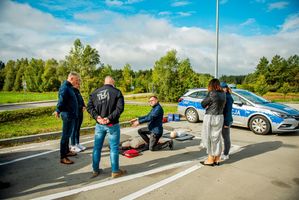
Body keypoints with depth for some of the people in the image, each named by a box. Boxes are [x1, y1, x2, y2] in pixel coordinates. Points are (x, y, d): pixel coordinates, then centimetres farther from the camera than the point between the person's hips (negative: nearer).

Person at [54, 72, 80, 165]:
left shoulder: (69, 87, 12)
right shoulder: (64, 88, -19)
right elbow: (61, 101, -27)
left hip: (72, 115, 10)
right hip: (68, 115, -10)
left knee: (68, 134, 21)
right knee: (65, 135, -2)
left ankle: (67, 151, 36)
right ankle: (63, 157, 7)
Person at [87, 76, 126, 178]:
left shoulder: (95, 92, 7)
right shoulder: (116, 92, -5)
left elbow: (89, 106, -1)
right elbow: (120, 108, -17)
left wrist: (97, 116, -9)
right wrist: (110, 118, -17)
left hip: (99, 125, 4)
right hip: (112, 125, -4)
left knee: (97, 147, 15)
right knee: (114, 148, 6)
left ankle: (95, 170, 26)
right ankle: (115, 171, 16)